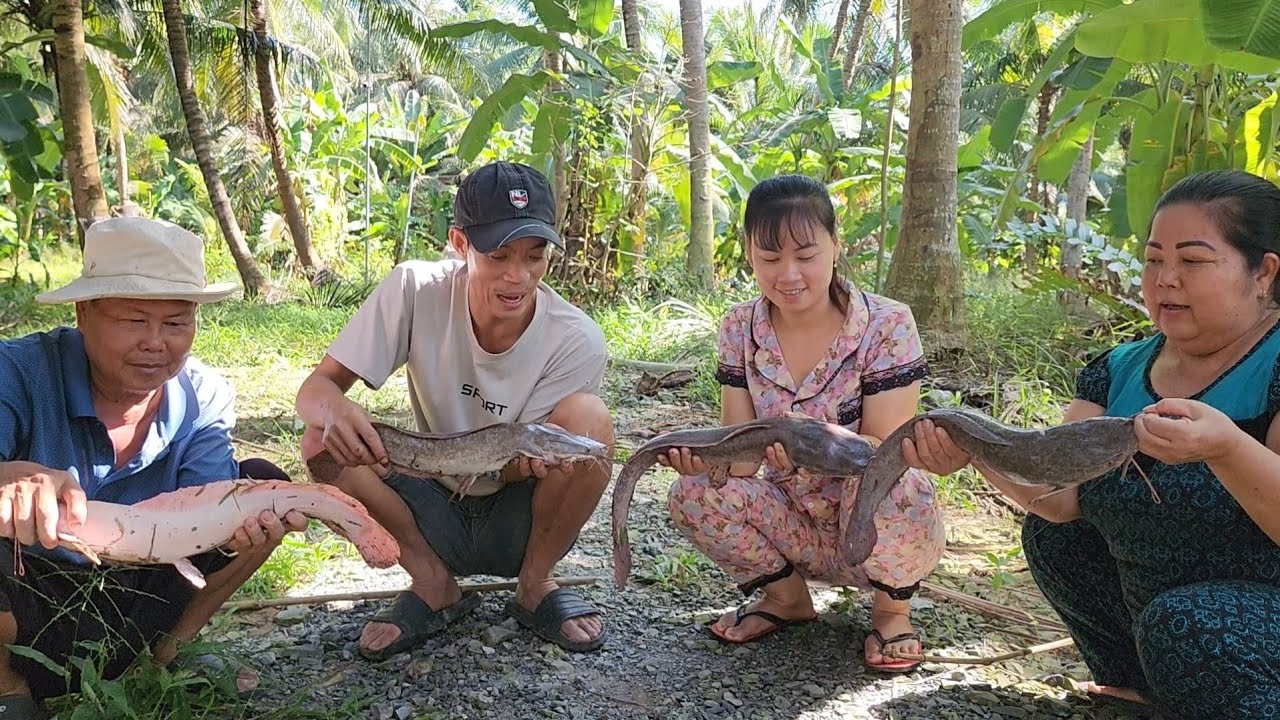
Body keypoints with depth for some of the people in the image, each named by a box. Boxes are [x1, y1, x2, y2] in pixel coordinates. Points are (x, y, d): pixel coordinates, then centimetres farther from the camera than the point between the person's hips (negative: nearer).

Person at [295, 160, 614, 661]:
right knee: (324, 444, -24)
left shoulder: (577, 341, -20)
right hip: (436, 516, 1)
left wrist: (527, 456, -42)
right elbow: (314, 387, -17)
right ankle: (435, 587, -2)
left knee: (587, 417, -29)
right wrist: (331, 408, -42)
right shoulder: (416, 291, -17)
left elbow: (513, 472, -16)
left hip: (519, 523, -1)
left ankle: (534, 587, -5)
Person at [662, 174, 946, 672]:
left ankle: (892, 608, 0)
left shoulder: (886, 325, -17)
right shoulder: (740, 328, -6)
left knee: (885, 488, -36)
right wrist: (704, 452, -34)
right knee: (692, 494, -22)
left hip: (878, 531, -3)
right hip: (796, 529, 3)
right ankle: (787, 595, 8)